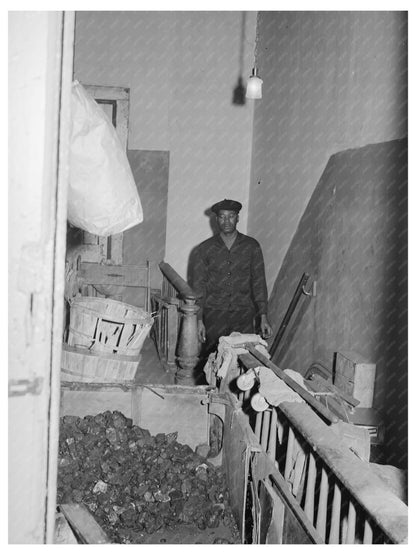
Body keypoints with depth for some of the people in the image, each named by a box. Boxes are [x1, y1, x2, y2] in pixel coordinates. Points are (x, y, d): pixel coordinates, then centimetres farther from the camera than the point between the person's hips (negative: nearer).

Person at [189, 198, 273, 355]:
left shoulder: (251, 246, 6)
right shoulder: (204, 249, 4)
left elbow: (259, 283, 7)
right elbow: (198, 287, 5)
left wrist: (263, 317, 2)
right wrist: (199, 320, -1)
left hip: (243, 314, 0)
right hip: (214, 315, 0)